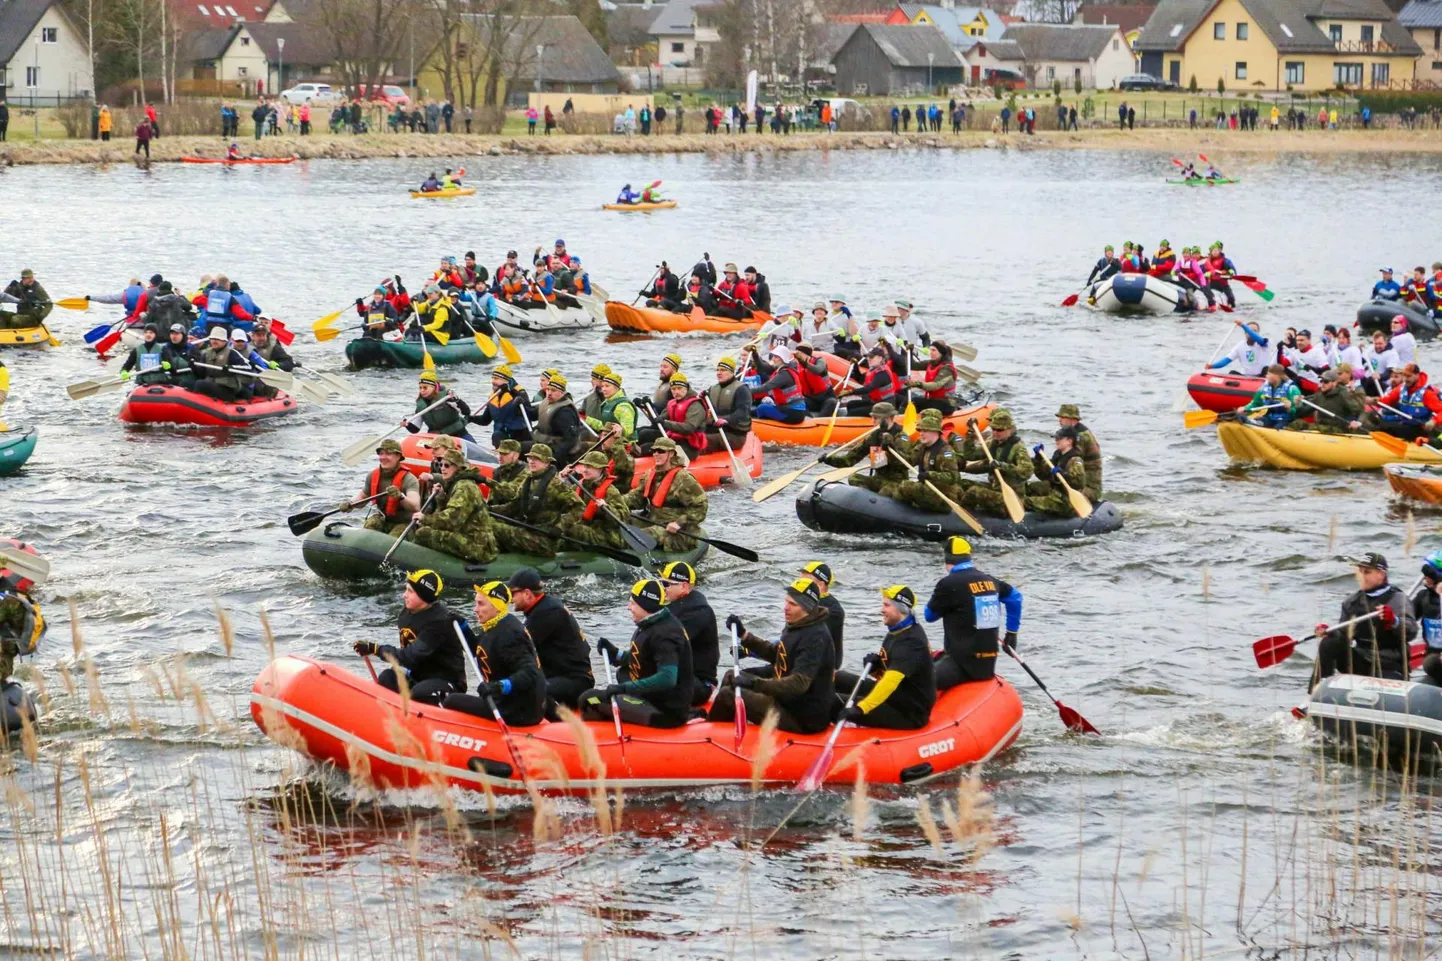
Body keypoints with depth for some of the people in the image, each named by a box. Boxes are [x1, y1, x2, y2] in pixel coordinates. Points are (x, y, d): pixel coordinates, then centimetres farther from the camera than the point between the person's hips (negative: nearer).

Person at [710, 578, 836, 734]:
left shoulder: (815, 638, -25)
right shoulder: (796, 626, 7)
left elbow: (799, 684, -33)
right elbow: (775, 655, 23)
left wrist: (755, 683, -39)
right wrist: (744, 634, 11)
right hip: (789, 701, 10)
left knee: (728, 694, -13)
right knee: (731, 677, 18)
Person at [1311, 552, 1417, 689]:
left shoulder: (1398, 599, -7)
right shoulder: (1353, 602, 9)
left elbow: (1411, 631, -21)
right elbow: (1343, 634, 10)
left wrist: (1394, 620, -42)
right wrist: (1328, 632, -12)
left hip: (1390, 667, -4)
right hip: (1361, 662, 4)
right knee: (1328, 644, -16)